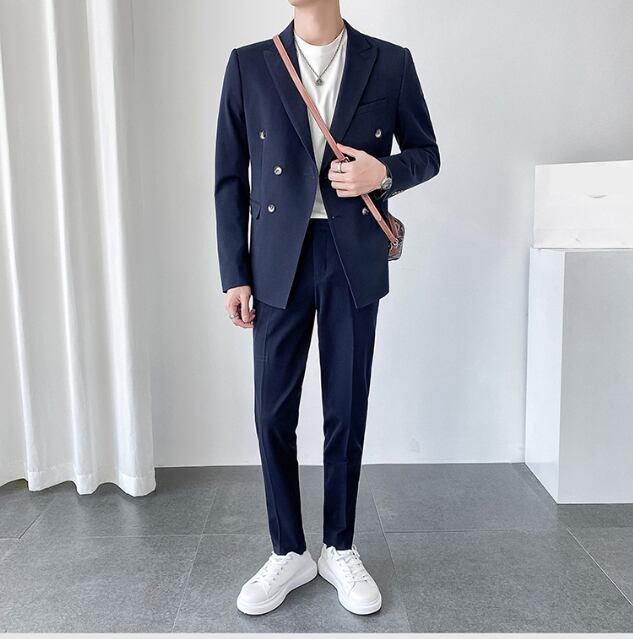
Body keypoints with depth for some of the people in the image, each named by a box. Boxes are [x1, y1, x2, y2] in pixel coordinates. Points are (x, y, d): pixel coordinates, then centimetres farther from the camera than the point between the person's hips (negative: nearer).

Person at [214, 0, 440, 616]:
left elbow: (426, 153, 12)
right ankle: (288, 553, 24)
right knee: (274, 415, 4)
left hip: (354, 262, 0)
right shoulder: (248, 64, 5)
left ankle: (340, 550, 27)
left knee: (347, 413, 8)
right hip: (279, 263, 1)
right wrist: (235, 274, 0)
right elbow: (229, 177, 5)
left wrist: (384, 173, -12)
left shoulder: (390, 63, 4)